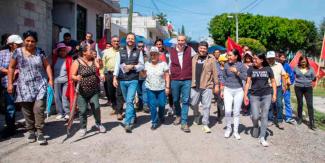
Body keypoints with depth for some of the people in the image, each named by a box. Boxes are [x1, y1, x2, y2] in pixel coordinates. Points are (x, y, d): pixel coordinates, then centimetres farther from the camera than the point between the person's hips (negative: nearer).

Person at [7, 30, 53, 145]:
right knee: (27, 110, 6)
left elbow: (47, 66, 8)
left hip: (40, 84, -1)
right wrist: (10, 83, 3)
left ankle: (40, 133, -2)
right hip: (25, 86, 1)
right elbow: (11, 68, 8)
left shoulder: (40, 52, 4)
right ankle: (30, 131, 22)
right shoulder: (18, 52, 3)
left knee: (39, 107, -11)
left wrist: (50, 79, -1)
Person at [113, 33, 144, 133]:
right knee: (127, 101, 15)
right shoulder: (121, 52, 9)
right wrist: (115, 78, -7)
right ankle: (133, 117, 34)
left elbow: (142, 66, 3)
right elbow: (117, 65, 3)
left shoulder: (138, 52, 5)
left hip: (133, 80, -3)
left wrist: (133, 66, -14)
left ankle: (127, 123, -11)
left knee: (129, 101, -13)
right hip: (122, 80, 3)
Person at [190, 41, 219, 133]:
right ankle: (197, 115, 41)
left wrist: (216, 84, -5)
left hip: (207, 86, -3)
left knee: (206, 106, 1)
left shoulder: (211, 59, -2)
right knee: (193, 103, 11)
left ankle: (205, 124, 11)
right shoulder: (194, 58, 10)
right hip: (195, 86, 3)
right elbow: (191, 71, 12)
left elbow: (215, 73, -3)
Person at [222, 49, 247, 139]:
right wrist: (222, 90, 8)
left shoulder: (241, 65, -4)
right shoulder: (226, 65, 3)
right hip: (228, 90, 1)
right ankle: (228, 128, 13)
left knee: (236, 112, 5)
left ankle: (236, 131, 17)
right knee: (228, 111, -9)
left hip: (238, 90, -1)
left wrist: (237, 72, -22)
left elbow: (245, 78, -9)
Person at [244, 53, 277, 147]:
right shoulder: (251, 69, 2)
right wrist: (245, 95, -3)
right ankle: (255, 126, 32)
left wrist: (274, 94, 0)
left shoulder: (268, 69, 2)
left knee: (264, 116, 2)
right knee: (255, 116, -4)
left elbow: (273, 82, 8)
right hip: (254, 95, 0)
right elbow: (248, 83, 2)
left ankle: (262, 138, 11)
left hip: (266, 95, 1)